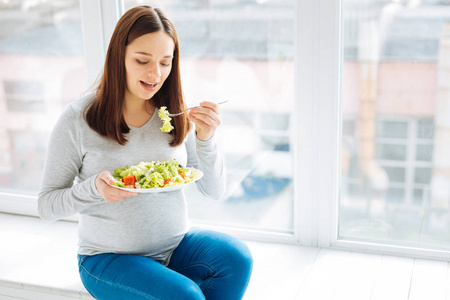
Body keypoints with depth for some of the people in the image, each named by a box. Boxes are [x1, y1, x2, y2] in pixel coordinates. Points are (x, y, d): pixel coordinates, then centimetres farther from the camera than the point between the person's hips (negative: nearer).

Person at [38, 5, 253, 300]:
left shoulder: (177, 114, -2)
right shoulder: (78, 119, -12)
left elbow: (215, 191, -1)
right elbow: (47, 205, -7)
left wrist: (206, 140, -18)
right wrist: (94, 188, -26)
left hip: (177, 243, 4)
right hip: (109, 258, -3)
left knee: (237, 257, -23)